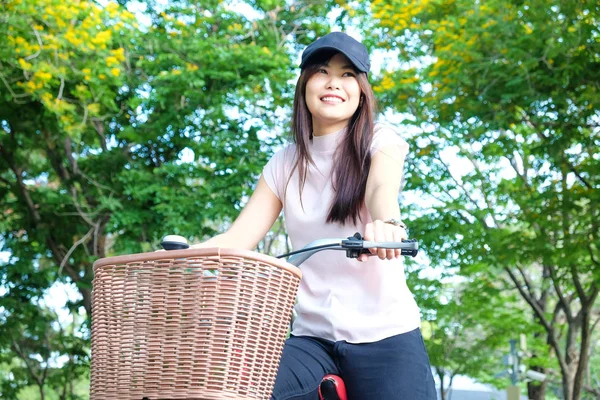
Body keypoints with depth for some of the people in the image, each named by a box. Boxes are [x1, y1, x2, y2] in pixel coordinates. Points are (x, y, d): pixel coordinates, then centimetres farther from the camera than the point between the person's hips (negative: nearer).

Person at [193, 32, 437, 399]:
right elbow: (238, 239, 2)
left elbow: (382, 189, -22)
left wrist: (385, 224, -46)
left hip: (384, 335, -2)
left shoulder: (380, 141, 0)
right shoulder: (284, 165, 9)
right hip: (312, 338, 3)